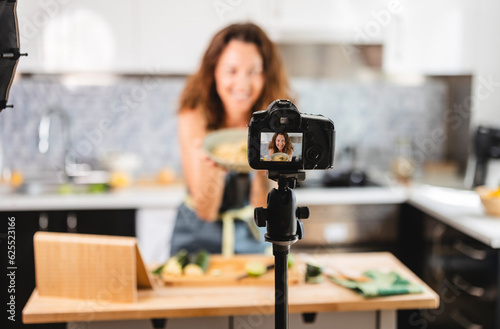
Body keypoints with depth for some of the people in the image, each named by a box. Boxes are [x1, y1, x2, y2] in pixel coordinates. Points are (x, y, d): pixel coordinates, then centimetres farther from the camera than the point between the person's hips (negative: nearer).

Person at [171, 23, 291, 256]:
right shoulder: (194, 118, -16)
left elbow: (263, 211, -14)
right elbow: (206, 212, -17)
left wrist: (264, 170, -32)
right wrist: (212, 166, -34)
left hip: (252, 237, 1)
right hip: (199, 237, -1)